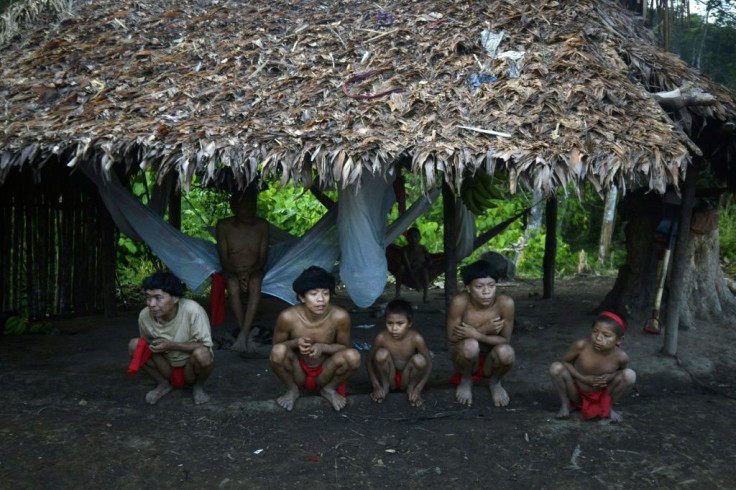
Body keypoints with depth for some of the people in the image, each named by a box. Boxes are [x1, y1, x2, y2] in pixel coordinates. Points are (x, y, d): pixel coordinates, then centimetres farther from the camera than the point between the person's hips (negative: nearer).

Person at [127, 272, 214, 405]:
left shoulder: (192, 310, -30)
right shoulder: (144, 315, -16)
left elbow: (205, 346, -23)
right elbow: (146, 342, 4)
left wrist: (171, 345, -31)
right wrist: (146, 346, -20)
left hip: (190, 368, -3)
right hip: (167, 366, 3)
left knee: (202, 354, -35)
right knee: (134, 345, -18)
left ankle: (198, 386, -1)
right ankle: (164, 384, 3)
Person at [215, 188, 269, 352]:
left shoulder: (262, 226, -3)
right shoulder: (223, 226, -8)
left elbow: (262, 258, -3)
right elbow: (224, 259, -7)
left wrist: (249, 272, -22)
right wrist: (238, 273, -25)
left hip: (254, 270, 1)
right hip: (231, 271, -1)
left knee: (255, 284, -34)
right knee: (233, 285, -35)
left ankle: (243, 335, -37)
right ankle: (247, 335, -28)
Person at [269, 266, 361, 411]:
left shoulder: (340, 316, -22)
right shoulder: (287, 317, -23)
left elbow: (345, 347, -6)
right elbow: (276, 345, -6)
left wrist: (322, 347, -27)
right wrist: (296, 342, -28)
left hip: (325, 374, 1)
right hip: (298, 373, 0)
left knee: (353, 356, -28)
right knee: (278, 351, -31)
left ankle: (329, 389, 3)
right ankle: (292, 390, 1)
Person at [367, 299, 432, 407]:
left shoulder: (416, 339, -22)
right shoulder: (381, 338, -21)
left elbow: (428, 364, -13)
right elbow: (369, 360, -7)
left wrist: (418, 389, -21)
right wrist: (376, 386, -15)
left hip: (406, 379, 0)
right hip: (389, 379, 0)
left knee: (419, 360, -29)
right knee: (381, 354, -27)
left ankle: (411, 388, -1)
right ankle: (384, 386, -2)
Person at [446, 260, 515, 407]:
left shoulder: (505, 302, -23)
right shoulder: (460, 301, -25)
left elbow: (506, 340, -15)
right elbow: (451, 338, -17)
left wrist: (476, 334, -29)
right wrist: (484, 329, -28)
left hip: (490, 361, 1)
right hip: (466, 358, -1)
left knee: (506, 352, -33)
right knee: (470, 345, -35)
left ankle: (495, 383, 5)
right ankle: (466, 381, 1)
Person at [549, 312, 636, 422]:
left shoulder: (620, 356, -21)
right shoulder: (581, 345, -26)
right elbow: (565, 362, -10)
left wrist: (612, 376, -20)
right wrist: (583, 378, -23)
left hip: (602, 396, 1)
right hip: (577, 392, -1)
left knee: (629, 375, -21)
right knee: (556, 367, -27)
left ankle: (607, 407, 5)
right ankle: (566, 404, 0)